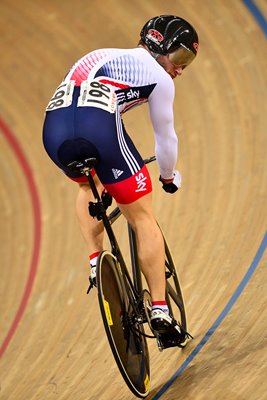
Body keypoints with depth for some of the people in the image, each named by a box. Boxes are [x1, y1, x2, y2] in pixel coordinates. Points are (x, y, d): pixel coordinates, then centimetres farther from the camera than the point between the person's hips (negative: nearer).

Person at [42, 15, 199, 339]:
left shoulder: (100, 57, 36)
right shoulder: (158, 77, 16)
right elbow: (165, 137, 22)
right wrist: (169, 177, 42)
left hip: (53, 130, 6)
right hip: (98, 128, -6)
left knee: (88, 186, 38)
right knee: (143, 218, 10)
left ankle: (95, 258, 20)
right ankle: (159, 309, 6)